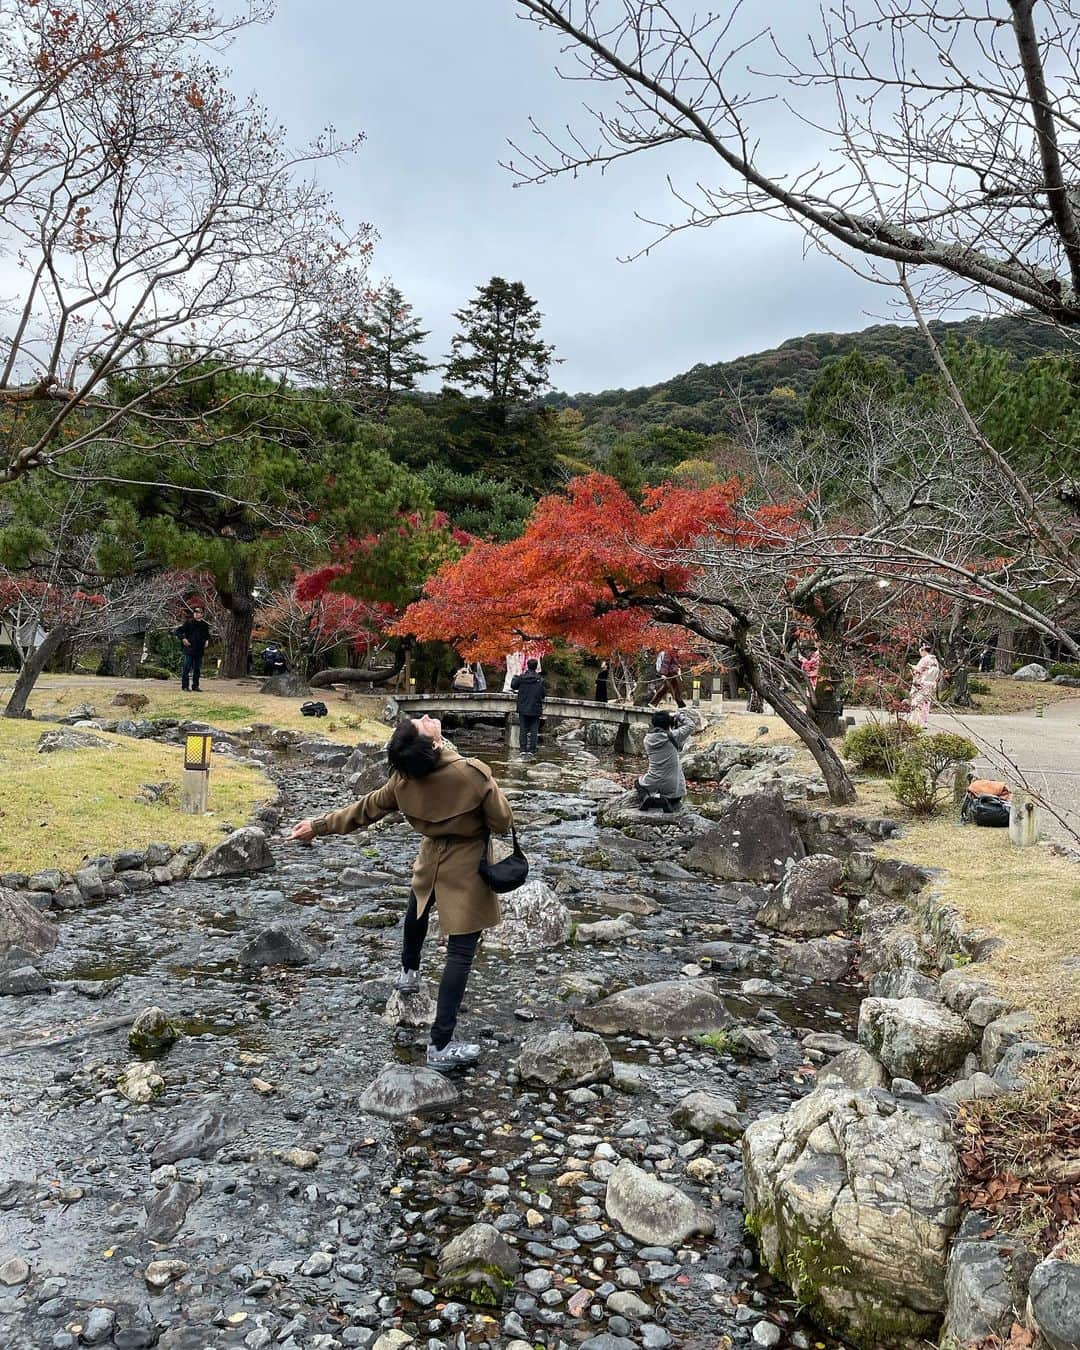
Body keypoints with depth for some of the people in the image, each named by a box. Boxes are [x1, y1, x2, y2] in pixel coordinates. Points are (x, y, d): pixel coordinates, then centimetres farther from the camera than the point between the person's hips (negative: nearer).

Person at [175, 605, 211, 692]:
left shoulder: (204, 624, 12)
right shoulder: (188, 623, -3)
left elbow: (207, 635, 27)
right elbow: (178, 631, -2)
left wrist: (207, 641, 9)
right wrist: (183, 639, -14)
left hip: (200, 650, 5)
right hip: (189, 649, -5)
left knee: (197, 669, 8)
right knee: (187, 668, -4)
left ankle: (195, 686, 14)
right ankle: (185, 686, 0)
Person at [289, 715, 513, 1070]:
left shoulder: (404, 779, -16)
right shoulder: (473, 773, -30)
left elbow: (367, 808, -3)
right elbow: (502, 821, -19)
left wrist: (320, 825, 11)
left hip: (432, 856, 5)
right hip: (466, 866, -4)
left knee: (417, 911, 35)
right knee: (460, 951, 2)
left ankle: (409, 972, 60)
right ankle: (441, 1046, 4)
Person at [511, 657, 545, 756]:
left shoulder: (521, 678, -6)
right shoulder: (540, 679, -7)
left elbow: (513, 685, 9)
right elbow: (543, 694, -3)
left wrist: (515, 676, 25)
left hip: (523, 709, 1)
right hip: (536, 710, -1)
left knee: (523, 729, 8)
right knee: (534, 730, 3)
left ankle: (523, 749, 3)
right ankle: (532, 750, -1)